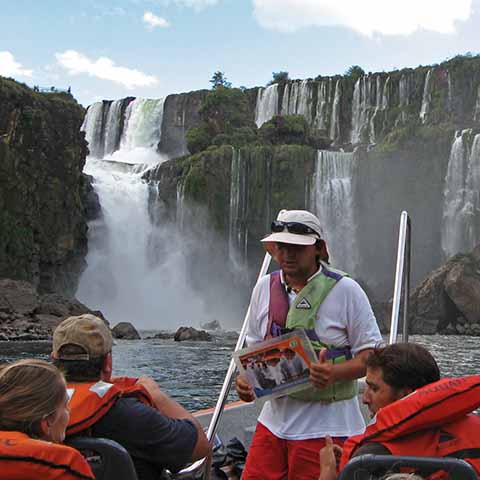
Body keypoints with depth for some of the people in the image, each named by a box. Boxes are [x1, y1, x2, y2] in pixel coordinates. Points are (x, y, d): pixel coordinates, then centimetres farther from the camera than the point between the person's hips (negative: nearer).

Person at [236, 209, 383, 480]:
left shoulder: (345, 290, -8)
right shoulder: (265, 288, 7)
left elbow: (371, 355, -7)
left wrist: (334, 373, -25)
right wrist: (245, 378, -3)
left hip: (325, 424, -4)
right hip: (275, 417, 4)